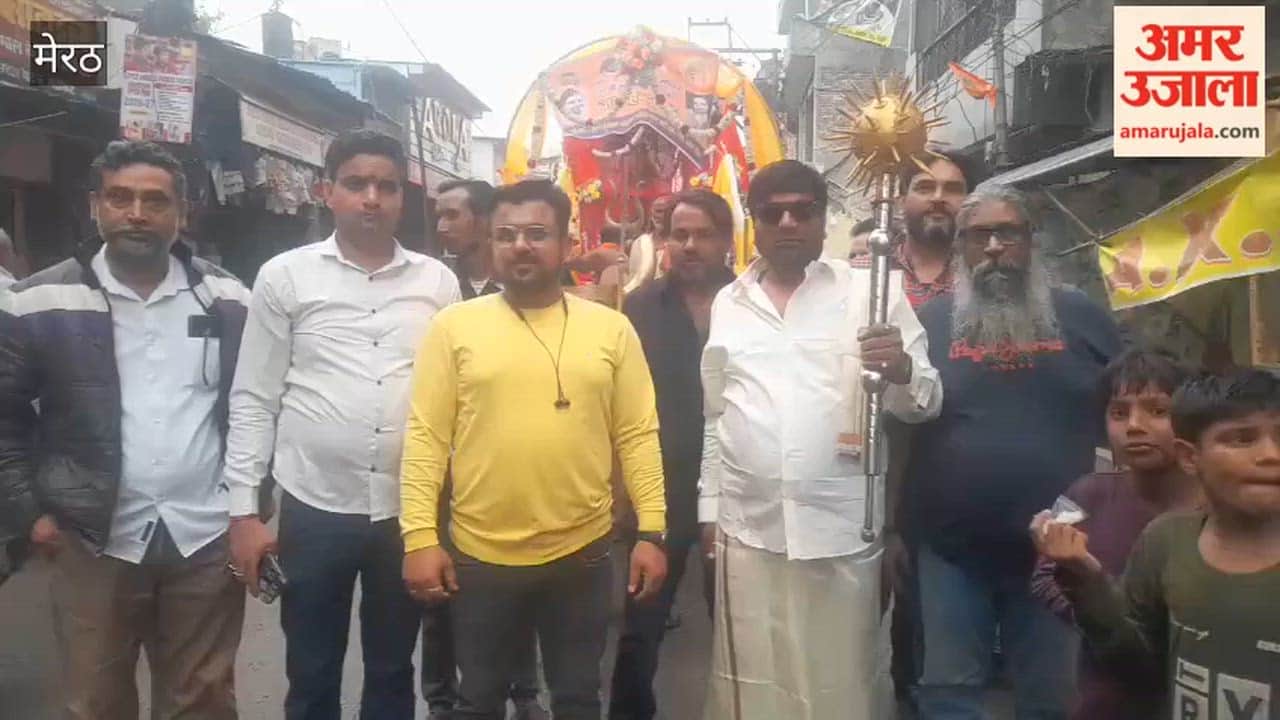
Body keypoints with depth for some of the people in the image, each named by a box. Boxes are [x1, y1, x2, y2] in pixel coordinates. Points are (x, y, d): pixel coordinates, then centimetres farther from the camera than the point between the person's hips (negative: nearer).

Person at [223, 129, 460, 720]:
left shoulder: (437, 281, 3)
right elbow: (254, 399, 0)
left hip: (409, 509, 1)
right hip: (314, 507, -1)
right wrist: (243, 510, -3)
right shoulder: (285, 276, -2)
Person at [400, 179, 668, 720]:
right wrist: (421, 537, -8)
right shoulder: (454, 326, -2)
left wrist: (652, 531, -3)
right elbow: (426, 438, -3)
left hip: (583, 552, 1)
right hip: (479, 555, 0)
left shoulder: (612, 328, 0)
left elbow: (638, 436, 1)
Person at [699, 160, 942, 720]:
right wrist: (709, 504, 13)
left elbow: (924, 403, -4)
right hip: (746, 529, 3)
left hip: (842, 531, -2)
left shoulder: (870, 292, -1)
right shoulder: (727, 304, 9)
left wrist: (902, 369, -25)